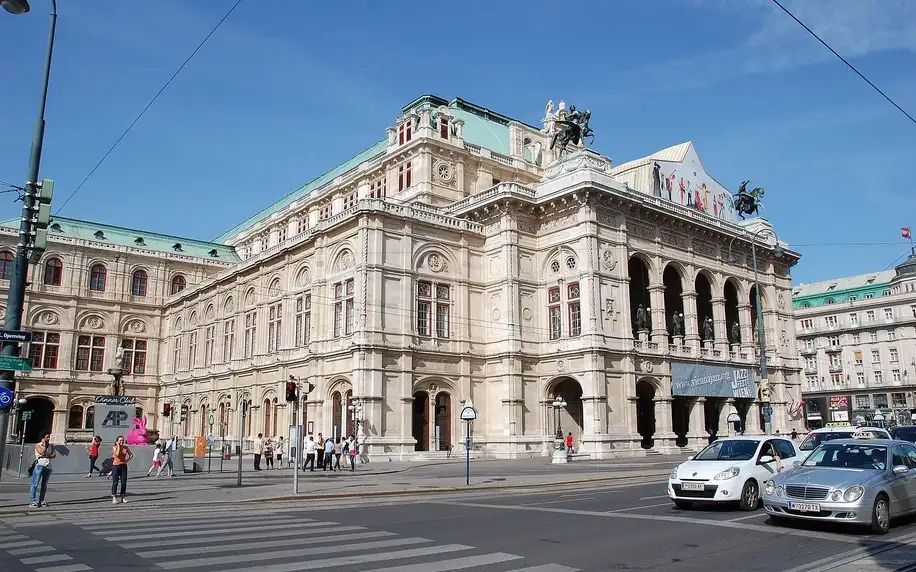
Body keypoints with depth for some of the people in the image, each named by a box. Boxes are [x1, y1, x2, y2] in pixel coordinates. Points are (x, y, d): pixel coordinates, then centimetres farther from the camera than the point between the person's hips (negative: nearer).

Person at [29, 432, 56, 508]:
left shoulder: (51, 446, 14)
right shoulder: (38, 445, 3)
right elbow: (42, 453, -13)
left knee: (44, 485, 8)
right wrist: (44, 444, -6)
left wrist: (47, 456, -12)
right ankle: (32, 501, -7)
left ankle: (41, 501, 13)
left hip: (48, 467, 5)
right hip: (39, 465, -5)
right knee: (35, 484, -8)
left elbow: (54, 455, 3)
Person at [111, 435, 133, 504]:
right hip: (116, 466, -4)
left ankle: (122, 497, 12)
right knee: (115, 482, -3)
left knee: (124, 482, 4)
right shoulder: (114, 447, -4)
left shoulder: (126, 447, 6)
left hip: (123, 466, 4)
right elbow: (117, 454, -22)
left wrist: (127, 460, -1)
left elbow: (131, 455, 14)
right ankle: (114, 498, 0)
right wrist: (118, 446, -14)